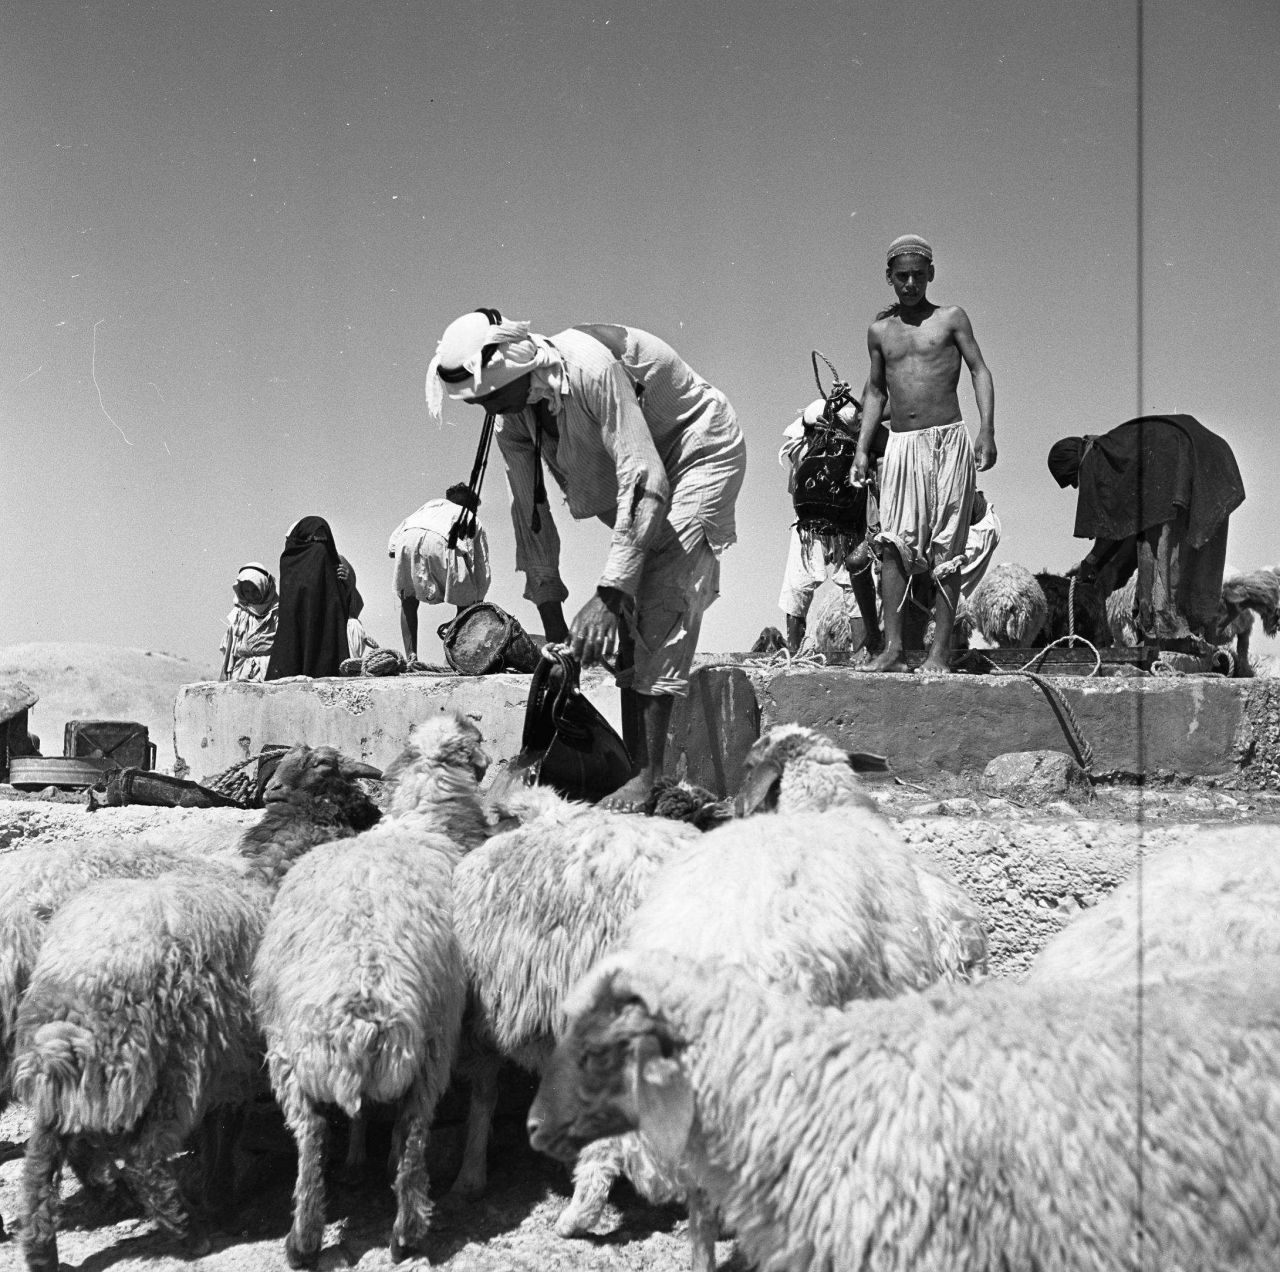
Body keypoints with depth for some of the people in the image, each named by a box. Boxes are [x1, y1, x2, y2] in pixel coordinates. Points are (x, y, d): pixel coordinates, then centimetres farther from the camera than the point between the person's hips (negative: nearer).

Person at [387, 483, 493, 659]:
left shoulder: (432, 504, 44)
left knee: (408, 604, 23)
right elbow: (482, 568, 34)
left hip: (408, 539, 3)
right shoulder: (474, 522, 37)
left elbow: (395, 534, 29)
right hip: (442, 543, -3)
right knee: (465, 604, 17)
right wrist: (478, 602, 40)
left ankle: (410, 656, 10)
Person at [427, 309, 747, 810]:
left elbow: (644, 482, -37)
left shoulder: (590, 367, -35)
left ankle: (649, 777, -24)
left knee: (660, 598, -21)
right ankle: (633, 764, 4)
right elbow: (529, 512, -1)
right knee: (627, 621, 1)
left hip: (700, 453, -8)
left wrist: (608, 595, -39)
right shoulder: (510, 420, -10)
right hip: (636, 471, 8)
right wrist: (552, 622, -2)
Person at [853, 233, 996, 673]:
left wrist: (987, 431, -10)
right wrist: (862, 449, 14)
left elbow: (980, 371, 2)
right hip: (901, 444, 3)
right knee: (893, 545, -8)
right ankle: (892, 649, -9)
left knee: (946, 549, -3)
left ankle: (941, 650, -2)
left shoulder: (951, 318, 6)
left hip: (948, 440, -3)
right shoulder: (880, 330, 15)